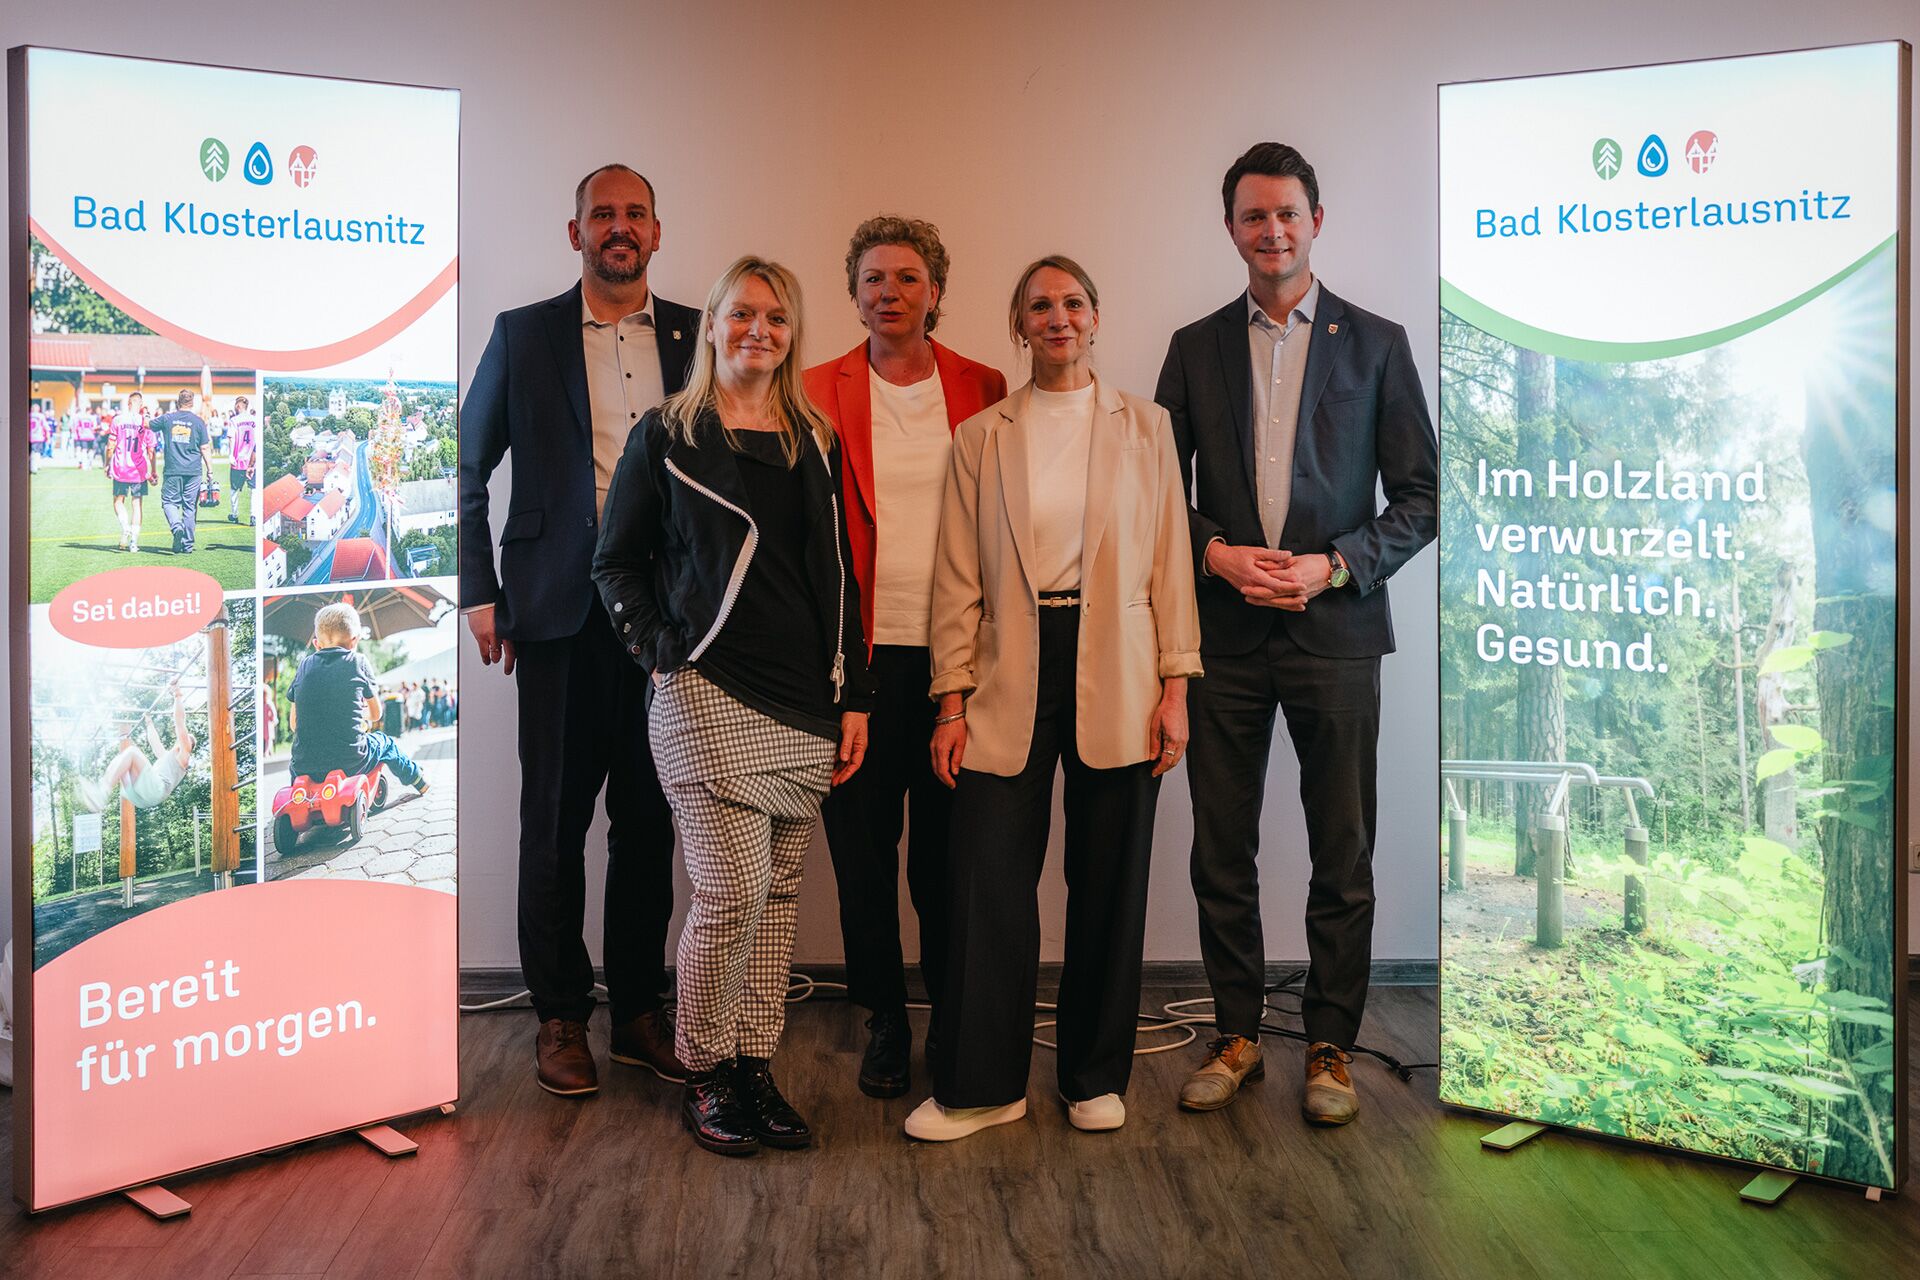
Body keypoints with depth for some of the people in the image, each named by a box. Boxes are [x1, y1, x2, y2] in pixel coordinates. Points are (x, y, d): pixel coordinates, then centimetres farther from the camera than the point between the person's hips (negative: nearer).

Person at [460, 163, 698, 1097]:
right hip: (562, 611, -2)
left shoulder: (695, 337, 8)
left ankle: (639, 1012, 20)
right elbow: (469, 468, 7)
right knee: (556, 818, 4)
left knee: (650, 819, 8)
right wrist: (481, 593, 1)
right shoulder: (522, 335, 4)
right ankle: (560, 1019, 17)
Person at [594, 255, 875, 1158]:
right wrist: (659, 647, -7)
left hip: (805, 707, 5)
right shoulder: (667, 436, 3)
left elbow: (839, 577, 16)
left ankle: (754, 1069, 18)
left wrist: (854, 697, 11)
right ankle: (704, 1077, 8)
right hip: (710, 694, -5)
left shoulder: (815, 443, 14)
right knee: (732, 893, -9)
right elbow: (615, 562, 6)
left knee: (778, 893, 8)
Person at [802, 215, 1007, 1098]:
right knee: (864, 847, 7)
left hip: (956, 653, 0)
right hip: (860, 654, 0)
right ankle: (885, 1021, 22)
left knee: (948, 849, 5)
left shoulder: (983, 390, 7)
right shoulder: (820, 390, 4)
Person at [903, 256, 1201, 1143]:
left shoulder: (1144, 427, 8)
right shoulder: (981, 438, 9)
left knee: (1108, 883, 6)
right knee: (988, 880, -3)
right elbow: (959, 579, 6)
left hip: (1115, 681, 0)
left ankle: (1096, 1078, 21)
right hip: (1010, 678, 0)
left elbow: (1170, 562, 5)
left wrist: (1175, 686, -2)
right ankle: (981, 1085, 10)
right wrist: (952, 703, 0)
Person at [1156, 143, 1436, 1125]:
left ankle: (1330, 1045, 17)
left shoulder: (1375, 344, 5)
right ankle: (1236, 1034, 21)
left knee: (1342, 858, 4)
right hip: (1225, 632, 2)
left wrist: (1333, 565, -11)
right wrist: (1217, 554, -8)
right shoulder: (1195, 347, 9)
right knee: (1221, 851, 7)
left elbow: (1420, 497, 3)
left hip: (1334, 630, -1)